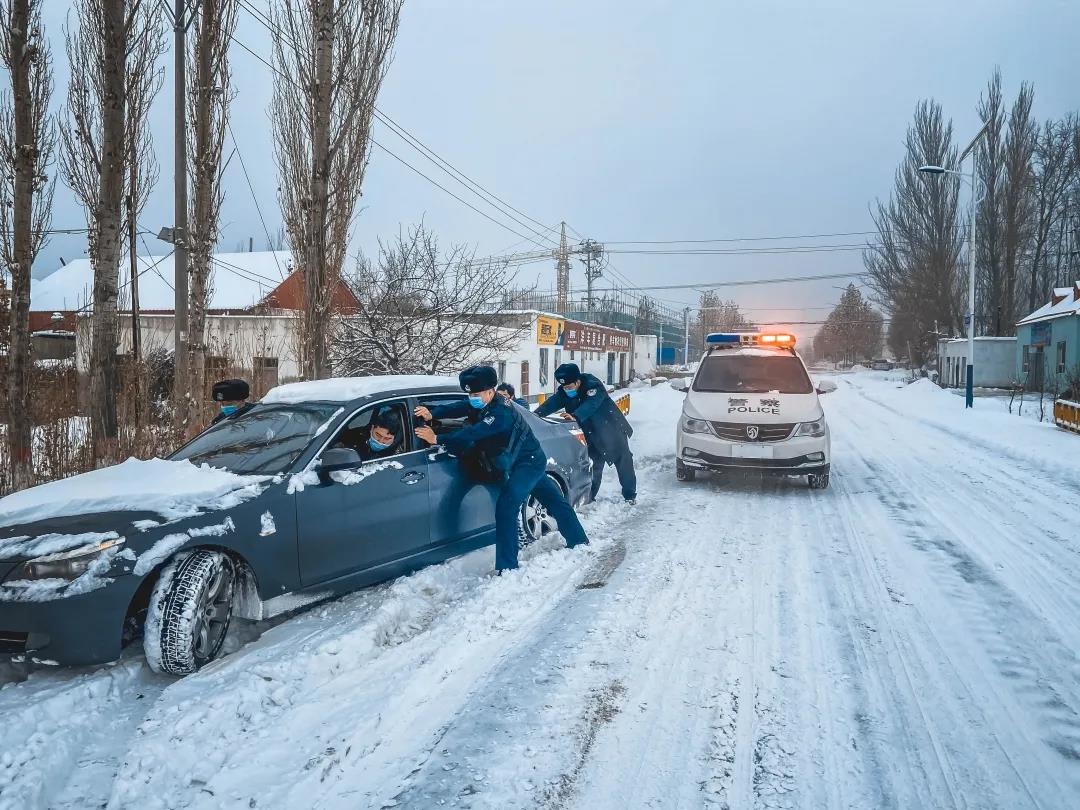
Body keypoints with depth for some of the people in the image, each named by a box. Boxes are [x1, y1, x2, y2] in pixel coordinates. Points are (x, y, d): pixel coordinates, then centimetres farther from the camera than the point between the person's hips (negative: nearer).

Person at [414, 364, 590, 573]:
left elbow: (473, 433, -36)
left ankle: (507, 567, -17)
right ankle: (579, 542, 38)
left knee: (506, 507, -19)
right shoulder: (481, 404, 0)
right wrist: (432, 413, -25)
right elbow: (457, 408, -7)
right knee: (554, 501, 21)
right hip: (531, 462, 10)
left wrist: (438, 439, -36)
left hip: (529, 463, -10)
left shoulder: (501, 412, -28)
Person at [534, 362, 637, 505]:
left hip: (613, 432, -4)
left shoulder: (593, 386, -30)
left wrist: (574, 417, -63)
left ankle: (630, 496, 23)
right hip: (593, 436, 4)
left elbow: (590, 405, -46)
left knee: (624, 464, 7)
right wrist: (536, 414, -43)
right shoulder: (564, 392, -11)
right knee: (594, 466, 6)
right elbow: (552, 403, -25)